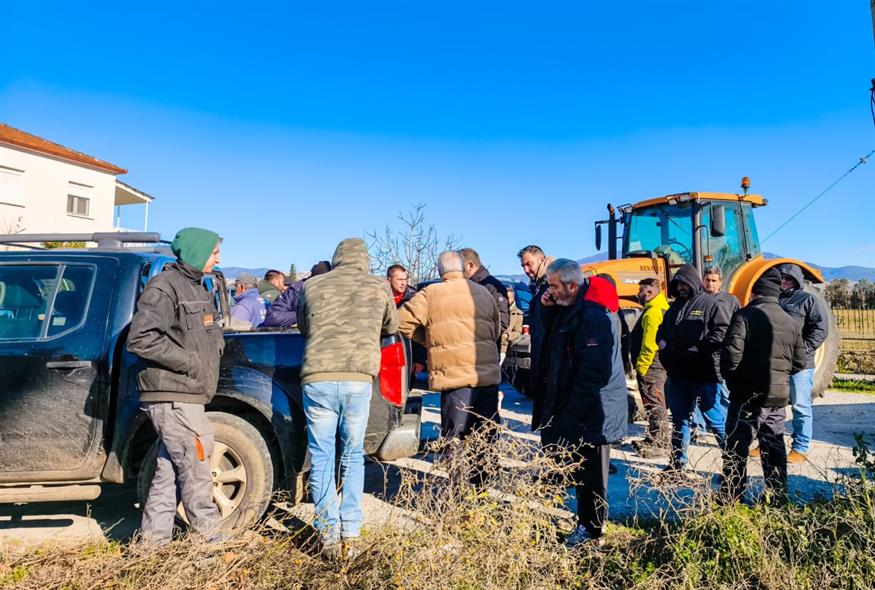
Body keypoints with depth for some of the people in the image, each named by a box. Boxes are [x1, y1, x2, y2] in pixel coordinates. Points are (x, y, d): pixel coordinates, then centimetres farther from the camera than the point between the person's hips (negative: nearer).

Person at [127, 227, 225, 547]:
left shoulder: (198, 288, 19)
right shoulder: (164, 287, -11)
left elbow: (209, 333, 31)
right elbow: (140, 339, -20)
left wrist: (217, 342, 8)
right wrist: (190, 362, -18)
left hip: (184, 397, 9)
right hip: (173, 397, -9)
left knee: (169, 470, 13)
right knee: (195, 468, -3)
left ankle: (154, 540, 22)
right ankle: (211, 537, 9)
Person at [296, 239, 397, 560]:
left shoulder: (312, 285, 12)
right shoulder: (379, 287, 11)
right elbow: (391, 327, 27)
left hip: (317, 379, 0)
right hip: (359, 380, 0)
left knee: (322, 458, 11)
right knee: (353, 456, 15)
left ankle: (330, 536, 14)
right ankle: (350, 534, 16)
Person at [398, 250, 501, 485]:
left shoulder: (430, 294, -2)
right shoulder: (483, 292, 11)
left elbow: (403, 322, -3)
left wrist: (428, 339, 11)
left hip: (454, 375, -4)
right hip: (488, 373, 4)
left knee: (455, 438, 2)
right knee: (487, 435, 16)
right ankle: (482, 484, 27)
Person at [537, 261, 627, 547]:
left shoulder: (594, 315, -22)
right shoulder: (571, 309, 9)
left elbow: (593, 372, -25)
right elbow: (555, 336, 22)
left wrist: (572, 412, -22)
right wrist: (549, 310, 4)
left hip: (591, 412, -10)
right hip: (577, 405, 10)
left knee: (590, 471, 3)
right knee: (582, 470, 19)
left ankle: (591, 530, 17)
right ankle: (586, 522, 33)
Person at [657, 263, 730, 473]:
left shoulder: (709, 304, -5)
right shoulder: (675, 306, 16)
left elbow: (723, 332, -14)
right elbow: (662, 329, 28)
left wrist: (697, 349, -20)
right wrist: (662, 341, 6)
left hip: (704, 374, -7)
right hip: (677, 374, 7)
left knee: (714, 417, 0)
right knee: (679, 418, 15)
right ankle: (678, 461, 26)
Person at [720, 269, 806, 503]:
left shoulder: (745, 316, -13)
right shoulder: (790, 322, 6)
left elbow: (731, 354, -20)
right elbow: (799, 363, 10)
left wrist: (730, 378, -2)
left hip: (748, 395, -6)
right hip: (779, 396, 6)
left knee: (737, 449, 2)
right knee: (774, 448, 16)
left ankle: (731, 500, 6)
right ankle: (778, 499, 26)